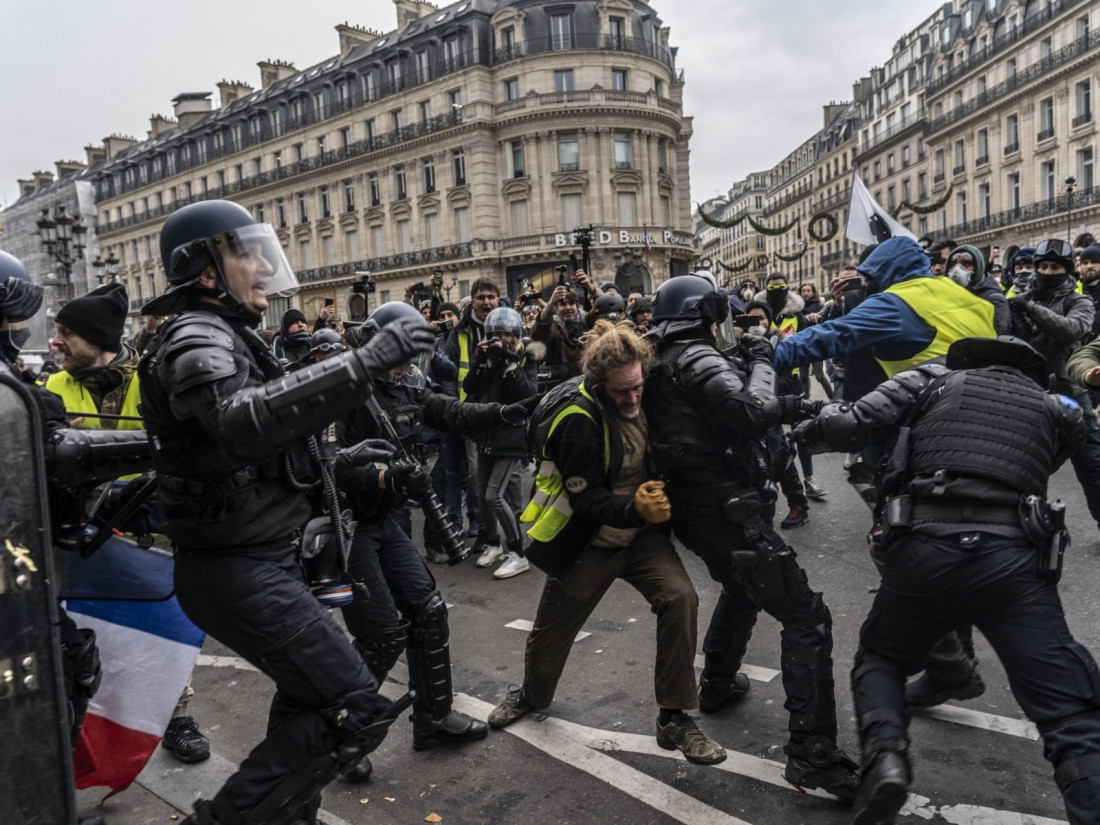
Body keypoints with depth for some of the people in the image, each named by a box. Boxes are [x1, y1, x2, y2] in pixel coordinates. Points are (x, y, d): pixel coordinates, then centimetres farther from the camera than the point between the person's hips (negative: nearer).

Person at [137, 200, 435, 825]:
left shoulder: (226, 334, 17)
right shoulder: (196, 338, -16)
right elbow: (244, 420, -38)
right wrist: (364, 363, -39)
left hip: (263, 557, 11)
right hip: (238, 570, -11)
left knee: (309, 699, 25)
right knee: (357, 710, -11)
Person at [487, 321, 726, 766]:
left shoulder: (646, 400, -6)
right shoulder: (579, 418, -25)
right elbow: (585, 499, -26)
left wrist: (656, 502, -7)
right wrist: (634, 509, -42)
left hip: (640, 533, 4)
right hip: (587, 544, -4)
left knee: (679, 597, -19)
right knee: (553, 630, 12)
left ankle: (674, 719, -3)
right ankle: (533, 693, 47)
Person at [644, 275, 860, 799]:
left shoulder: (661, 364, 14)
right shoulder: (696, 358, -16)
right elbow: (752, 411, -28)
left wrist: (783, 408, 4)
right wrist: (761, 361, -10)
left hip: (692, 509, 10)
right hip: (725, 510, -10)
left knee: (741, 589, 34)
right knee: (806, 617, -6)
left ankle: (717, 686, 46)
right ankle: (811, 753, -6)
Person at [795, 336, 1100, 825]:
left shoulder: (931, 380, 17)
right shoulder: (1055, 409, 23)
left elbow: (850, 427, 5)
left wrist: (807, 429, 25)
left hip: (925, 551, 0)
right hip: (1015, 560, 1)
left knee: (879, 659, 24)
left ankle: (885, 754, -1)